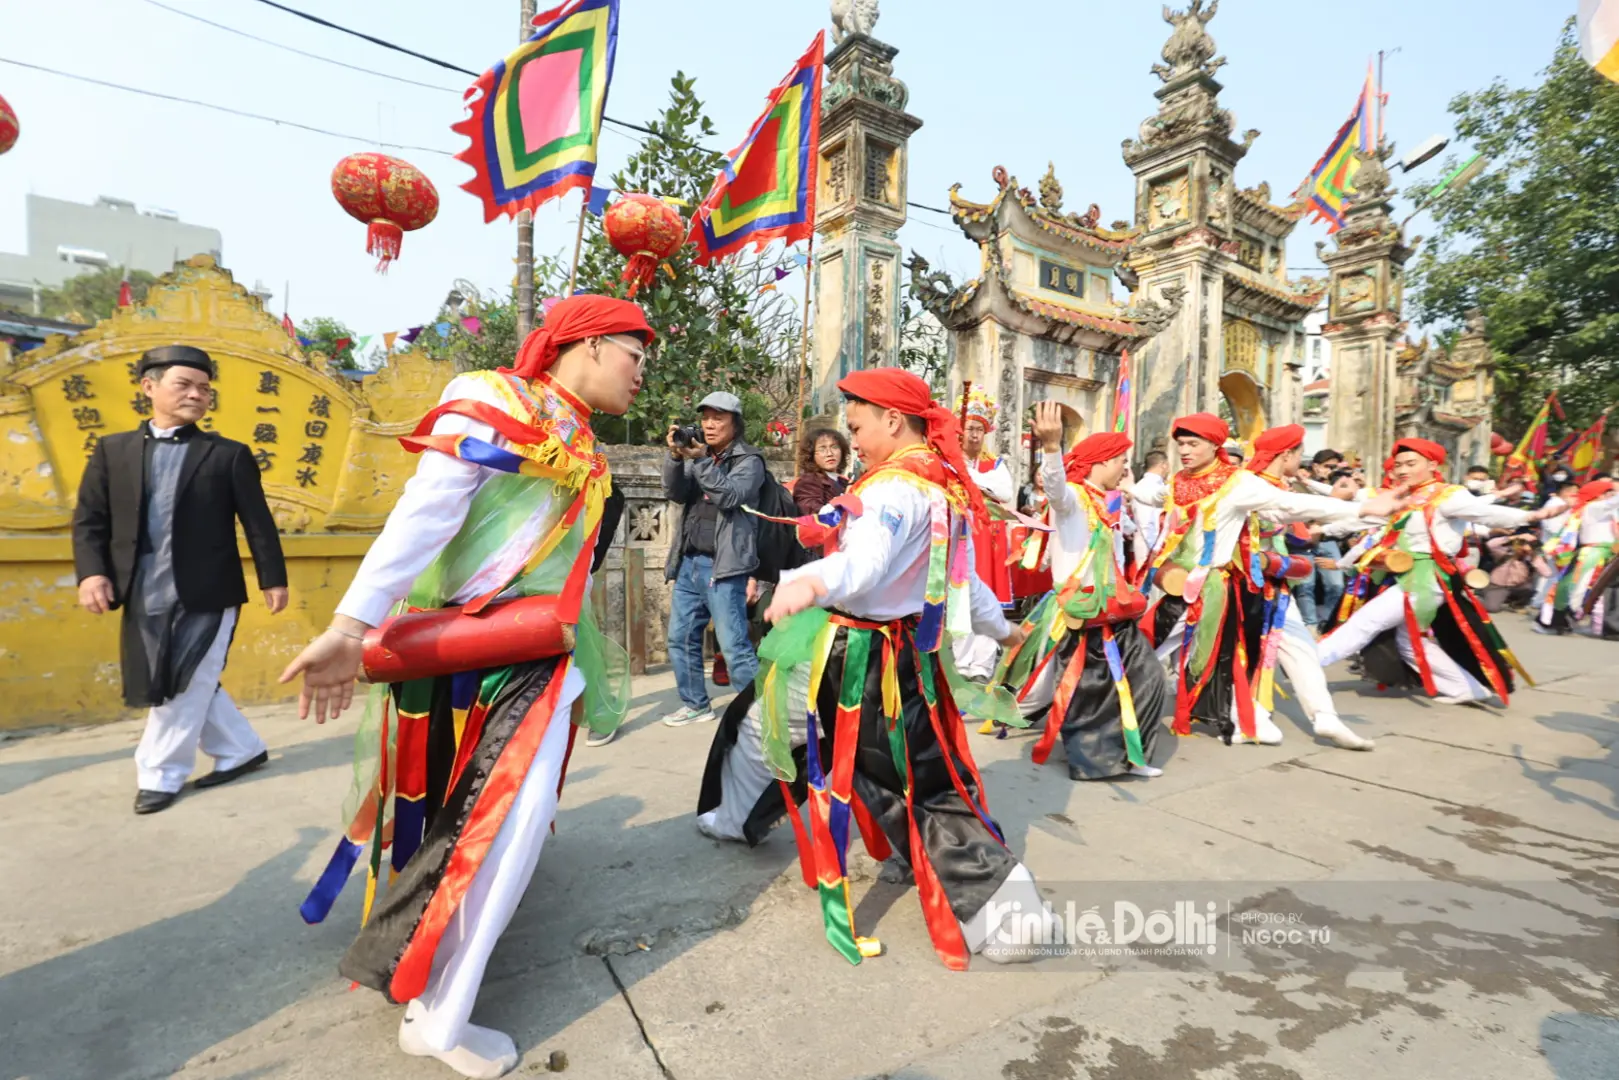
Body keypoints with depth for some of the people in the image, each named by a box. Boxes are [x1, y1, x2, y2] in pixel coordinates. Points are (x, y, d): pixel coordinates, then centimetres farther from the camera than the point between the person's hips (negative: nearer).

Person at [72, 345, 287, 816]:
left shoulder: (228, 454, 1)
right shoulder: (112, 450, 9)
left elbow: (258, 522, 1)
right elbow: (89, 520, 7)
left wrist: (273, 578, -2)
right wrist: (91, 571, -8)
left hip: (207, 596, -4)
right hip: (144, 598, 4)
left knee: (185, 687, 1)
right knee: (176, 688, 12)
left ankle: (160, 774, 18)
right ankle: (241, 750, 28)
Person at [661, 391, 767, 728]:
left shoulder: (749, 460, -2)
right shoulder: (697, 455, 15)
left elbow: (730, 496, -18)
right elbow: (674, 493, 1)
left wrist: (700, 460, -25)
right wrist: (676, 456, -15)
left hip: (723, 567, -7)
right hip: (689, 563, 7)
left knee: (734, 646, -9)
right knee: (680, 638, 12)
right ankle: (696, 705, 27)